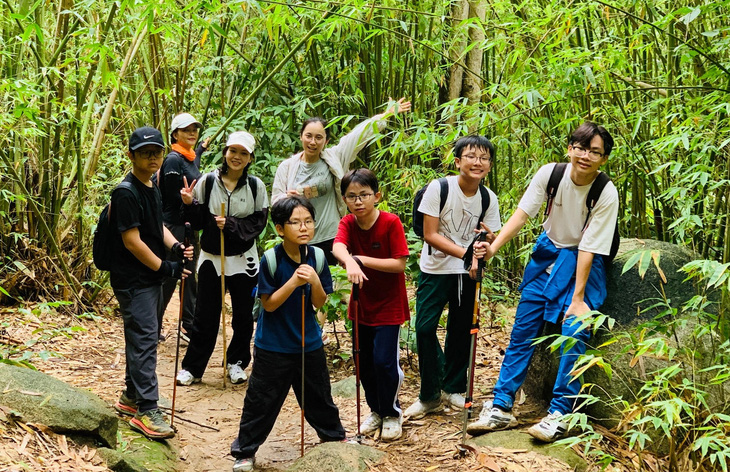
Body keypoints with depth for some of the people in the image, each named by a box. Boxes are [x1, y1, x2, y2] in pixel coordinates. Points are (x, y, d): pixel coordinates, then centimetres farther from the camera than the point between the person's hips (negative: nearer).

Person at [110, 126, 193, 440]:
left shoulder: (152, 189, 12)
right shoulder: (126, 193, -17)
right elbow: (132, 240, -20)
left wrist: (177, 246, 3)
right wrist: (166, 267, -15)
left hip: (151, 277, 10)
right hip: (133, 280, -9)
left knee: (142, 339, 16)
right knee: (144, 341, -10)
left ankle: (130, 397, 29)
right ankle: (146, 411, -7)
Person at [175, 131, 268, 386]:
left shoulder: (255, 186, -4)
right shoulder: (208, 181, -5)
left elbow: (258, 222, -6)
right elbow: (199, 221, -1)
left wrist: (231, 225, -18)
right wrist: (190, 204, -19)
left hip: (243, 260, 1)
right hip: (211, 257, -1)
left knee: (243, 316, 11)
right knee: (205, 315, 5)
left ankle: (236, 363, 29)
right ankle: (192, 367, 16)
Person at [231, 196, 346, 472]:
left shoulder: (316, 257, -6)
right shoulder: (271, 260, -17)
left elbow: (320, 303, -3)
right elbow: (269, 304, -16)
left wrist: (314, 281, -23)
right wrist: (293, 282, -28)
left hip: (309, 343, 4)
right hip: (274, 346, -4)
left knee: (318, 394, 20)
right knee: (262, 400, 4)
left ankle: (333, 435, 43)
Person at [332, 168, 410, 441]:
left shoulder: (391, 223, -17)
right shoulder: (348, 223, -7)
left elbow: (400, 264, -21)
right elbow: (337, 247, -28)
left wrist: (362, 259, -25)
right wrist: (350, 262, -50)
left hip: (389, 305, -5)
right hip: (362, 304, 5)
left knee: (384, 361, -7)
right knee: (363, 361, 12)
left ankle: (392, 414, 16)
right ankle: (376, 410, 33)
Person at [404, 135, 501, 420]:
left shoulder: (488, 199, -3)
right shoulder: (439, 188, -14)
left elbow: (488, 239, 3)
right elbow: (430, 234, -15)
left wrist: (487, 241, -23)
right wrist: (465, 252, -25)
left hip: (467, 272, 3)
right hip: (436, 270, -3)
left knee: (461, 330, 9)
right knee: (425, 327, -9)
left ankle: (454, 388, 28)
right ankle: (430, 395, 5)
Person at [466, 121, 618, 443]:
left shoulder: (606, 194, -21)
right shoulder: (550, 174, -14)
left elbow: (588, 248, -21)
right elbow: (522, 213, -13)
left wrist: (578, 298, -22)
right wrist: (494, 247, -28)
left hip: (583, 262, -3)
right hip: (548, 253, 3)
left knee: (575, 330, -19)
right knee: (523, 329, 0)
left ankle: (559, 413, -11)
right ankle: (501, 407, 5)